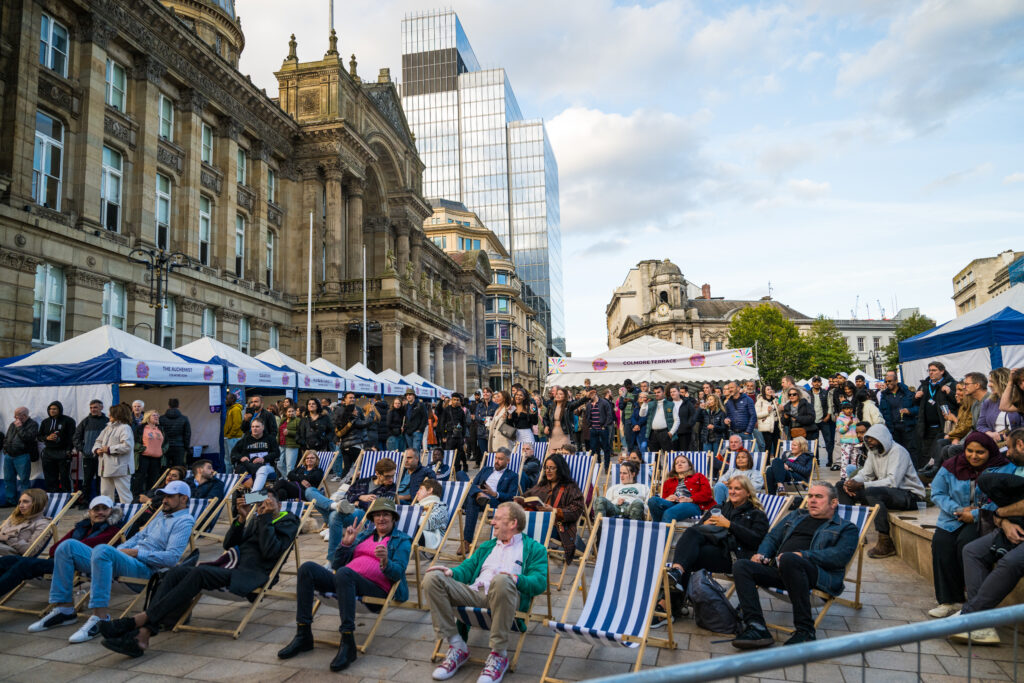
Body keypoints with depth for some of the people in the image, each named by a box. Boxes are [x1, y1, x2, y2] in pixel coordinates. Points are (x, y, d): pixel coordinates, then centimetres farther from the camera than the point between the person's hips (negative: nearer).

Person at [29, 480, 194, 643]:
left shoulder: (184, 521, -2)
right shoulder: (161, 516, 29)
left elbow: (172, 557, -13)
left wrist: (137, 553, -11)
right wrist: (119, 550, 11)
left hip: (144, 567, -10)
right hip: (124, 560, 10)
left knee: (102, 550, -37)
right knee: (68, 546, 0)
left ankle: (100, 617, -34)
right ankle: (64, 609, -1)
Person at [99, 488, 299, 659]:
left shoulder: (288, 521, 6)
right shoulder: (256, 517, 28)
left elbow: (270, 551, -12)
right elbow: (229, 544, 19)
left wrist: (266, 518, -10)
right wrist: (241, 518, 6)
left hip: (251, 573, -7)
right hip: (232, 564, 8)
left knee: (199, 573, -31)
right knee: (177, 572, -16)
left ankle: (140, 619, -29)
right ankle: (143, 634, -28)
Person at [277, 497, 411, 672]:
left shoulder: (402, 540, 12)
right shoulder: (363, 534, 26)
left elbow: (398, 572, -5)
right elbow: (336, 564, 21)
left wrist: (386, 563, -26)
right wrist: (346, 544, 5)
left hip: (376, 586, -6)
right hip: (345, 581, 6)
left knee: (344, 573, -37)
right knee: (307, 568, -16)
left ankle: (348, 644, -37)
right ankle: (303, 635, -14)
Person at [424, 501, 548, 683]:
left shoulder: (534, 548, 16)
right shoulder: (487, 546, 34)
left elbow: (540, 582, 1)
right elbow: (467, 568, 25)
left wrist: (517, 579, -20)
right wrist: (452, 572, 1)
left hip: (503, 594, -5)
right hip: (475, 592, 5)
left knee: (501, 580, -42)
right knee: (432, 578, -19)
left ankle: (499, 654, -25)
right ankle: (457, 647, -13)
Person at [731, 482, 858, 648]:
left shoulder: (846, 528, 16)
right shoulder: (795, 516, 33)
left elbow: (840, 555, -4)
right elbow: (773, 537, 31)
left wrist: (802, 555, -15)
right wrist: (761, 554, 9)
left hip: (819, 575, -6)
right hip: (778, 568, 6)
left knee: (788, 559, -39)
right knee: (740, 566, -19)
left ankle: (805, 631, -29)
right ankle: (756, 627, -29)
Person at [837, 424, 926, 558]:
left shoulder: (898, 451, -17)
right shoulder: (873, 451, 10)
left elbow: (893, 482, -28)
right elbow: (865, 474, 10)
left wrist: (861, 485, -32)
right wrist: (851, 482, -14)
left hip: (910, 495, -9)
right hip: (886, 491, 9)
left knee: (872, 492, -38)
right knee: (843, 488, -1)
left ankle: (886, 544, -33)